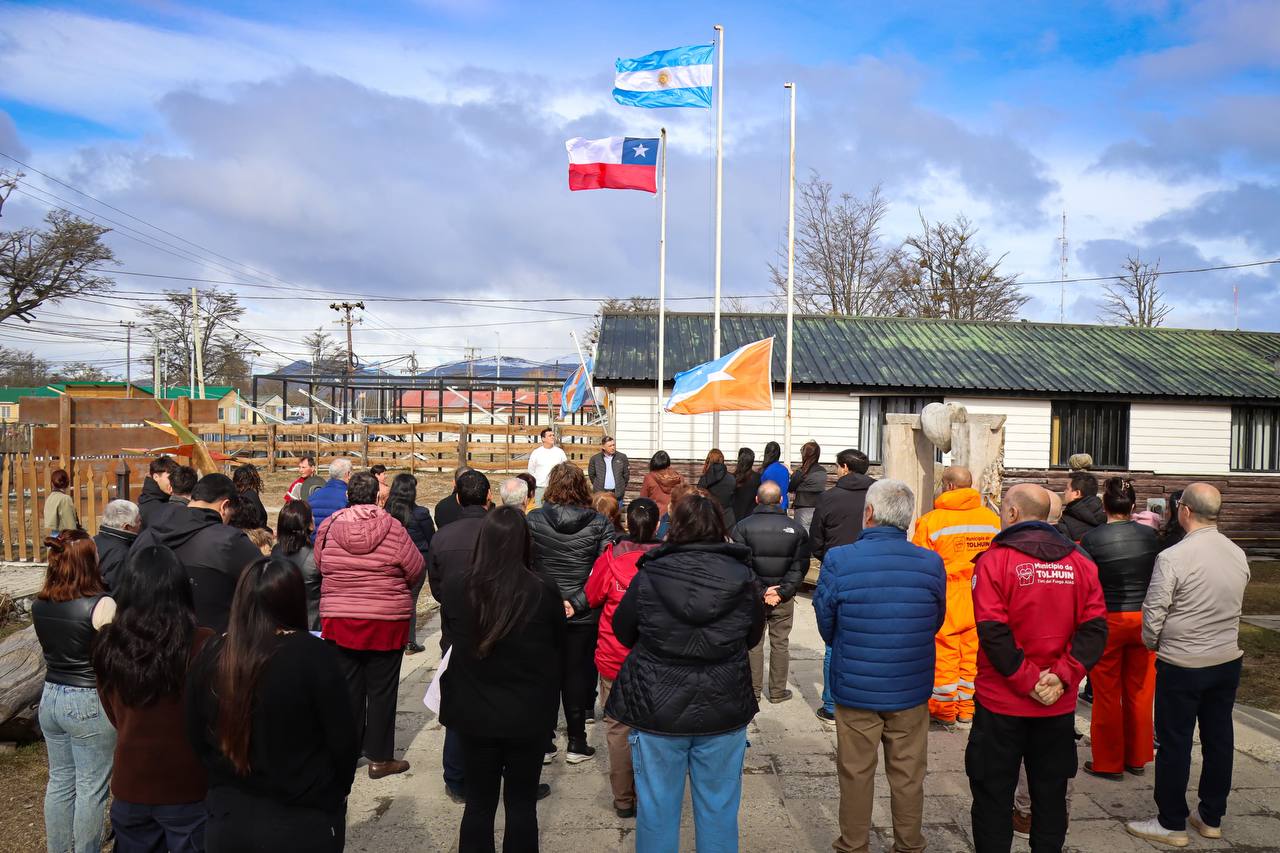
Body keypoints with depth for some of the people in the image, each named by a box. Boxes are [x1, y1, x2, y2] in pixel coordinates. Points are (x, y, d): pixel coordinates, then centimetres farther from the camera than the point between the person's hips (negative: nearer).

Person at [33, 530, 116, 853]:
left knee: (59, 781, 19)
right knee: (91, 788, 7)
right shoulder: (101, 605, -20)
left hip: (50, 697, 7)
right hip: (89, 703, -6)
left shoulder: (39, 604, 0)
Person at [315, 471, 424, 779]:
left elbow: (320, 567, 7)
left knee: (348, 688, 14)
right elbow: (415, 569, -6)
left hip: (339, 621, 3)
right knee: (382, 690, 8)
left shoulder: (328, 528, -5)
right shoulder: (393, 529, -13)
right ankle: (380, 758, 15)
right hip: (387, 623, -2)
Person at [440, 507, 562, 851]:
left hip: (475, 713, 2)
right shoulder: (544, 591, -18)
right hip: (528, 715, -1)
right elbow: (557, 646, -2)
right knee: (522, 804, 14)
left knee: (479, 803, 16)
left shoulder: (455, 586, -12)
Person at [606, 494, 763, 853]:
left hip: (658, 711, -1)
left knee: (657, 808, 14)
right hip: (724, 713, 1)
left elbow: (623, 633, 3)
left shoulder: (647, 577, -12)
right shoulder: (743, 577, -8)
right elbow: (753, 637, 8)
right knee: (719, 810, 16)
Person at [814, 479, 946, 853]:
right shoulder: (932, 564, -11)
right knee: (908, 774, 17)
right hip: (912, 688, 2)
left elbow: (825, 625, -5)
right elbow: (935, 623, 2)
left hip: (855, 686, -1)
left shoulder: (838, 560, -17)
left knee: (856, 772, 15)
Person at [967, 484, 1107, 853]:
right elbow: (1094, 627, -5)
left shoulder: (995, 559, -12)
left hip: (1001, 703, -4)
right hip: (1059, 704, 4)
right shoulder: (1079, 561, 2)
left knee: (993, 794, 9)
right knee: (1050, 793, 17)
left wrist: (1027, 680, -13)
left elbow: (993, 631, -19)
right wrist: (1063, 676, -9)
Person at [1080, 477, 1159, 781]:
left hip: (1108, 621, -3)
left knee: (1107, 693, 8)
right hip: (1143, 620, 3)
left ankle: (1108, 762, 18)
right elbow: (1157, 578, 7)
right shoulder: (1149, 535, -4)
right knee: (1139, 692, 15)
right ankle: (1137, 758, 28)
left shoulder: (1092, 539, -14)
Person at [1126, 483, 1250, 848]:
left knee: (1175, 743, 5)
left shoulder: (1173, 557, -21)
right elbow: (1235, 606, 10)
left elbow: (1153, 613, -16)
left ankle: (1171, 823, 15)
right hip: (1228, 660, 6)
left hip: (1182, 665, -6)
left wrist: (1152, 643, 3)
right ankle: (1211, 817, 30)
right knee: (1219, 739, 16)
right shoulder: (1238, 555, 0)